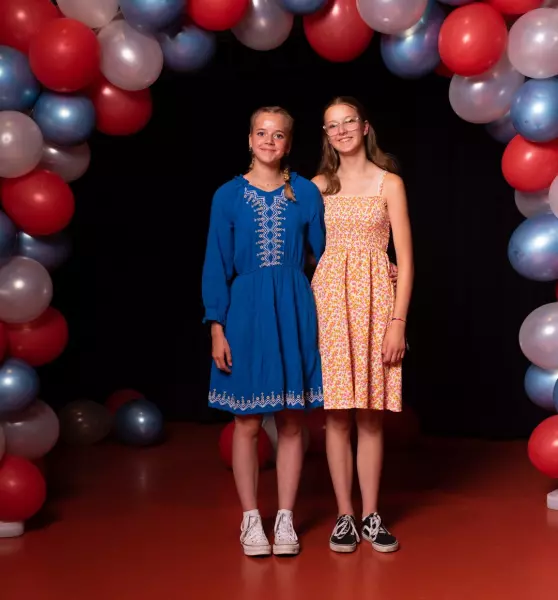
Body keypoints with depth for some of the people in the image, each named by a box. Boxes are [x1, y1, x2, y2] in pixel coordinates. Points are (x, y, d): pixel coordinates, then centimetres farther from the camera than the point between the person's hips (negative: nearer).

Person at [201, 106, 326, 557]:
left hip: (294, 311, 1)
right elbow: (216, 265, 0)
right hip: (246, 311, -1)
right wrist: (217, 328, -5)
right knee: (247, 421, 3)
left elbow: (322, 254, 10)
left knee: (291, 420, 5)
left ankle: (285, 518, 17)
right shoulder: (229, 195, 0)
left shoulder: (306, 193, 3)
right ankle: (251, 519, 16)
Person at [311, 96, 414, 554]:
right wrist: (304, 312, -3)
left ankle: (371, 515, 12)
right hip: (329, 298, 1)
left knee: (370, 415, 3)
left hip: (375, 300, -1)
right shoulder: (319, 185, 10)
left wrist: (398, 321, -8)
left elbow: (405, 259, 0)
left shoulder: (389, 183, 4)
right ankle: (344, 515, 9)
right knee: (337, 414, 1)